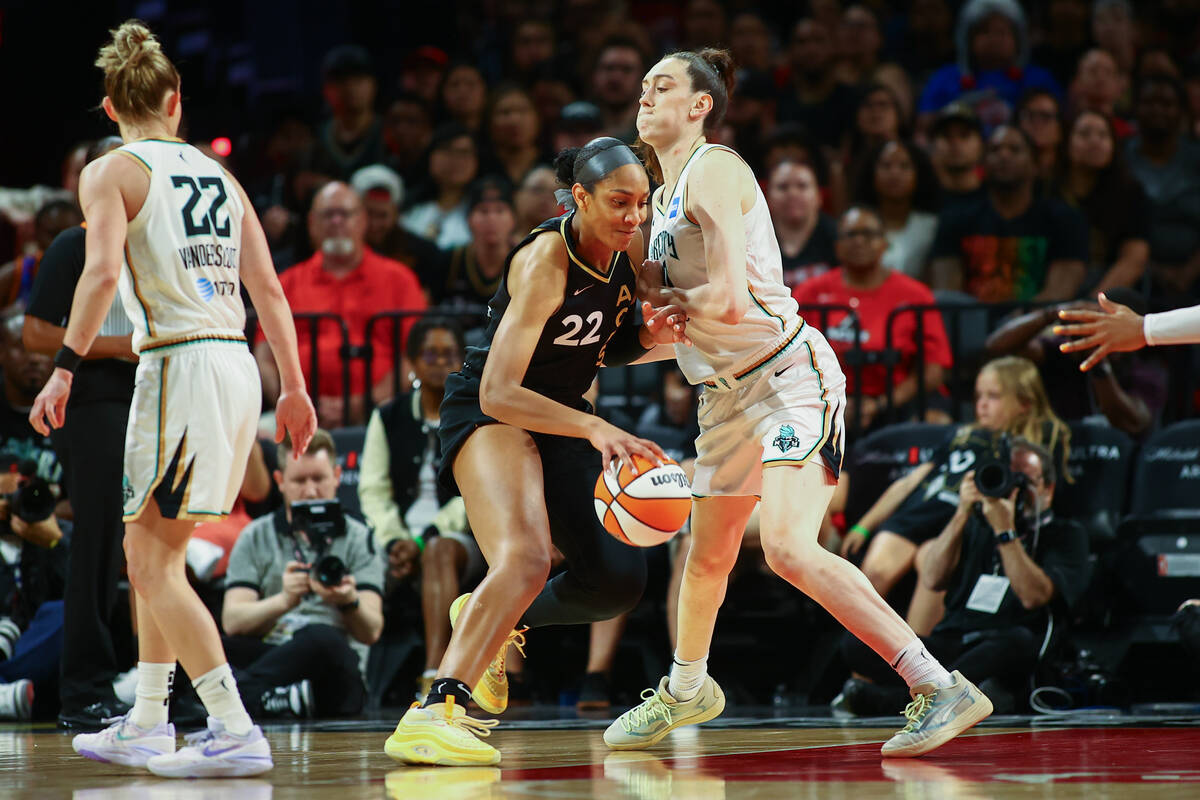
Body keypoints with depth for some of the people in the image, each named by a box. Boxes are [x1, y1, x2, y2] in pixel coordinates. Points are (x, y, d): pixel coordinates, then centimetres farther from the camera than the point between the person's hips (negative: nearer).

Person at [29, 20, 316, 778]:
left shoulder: (111, 173, 0)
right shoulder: (218, 175, 18)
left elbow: (103, 271, -17)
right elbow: (268, 288, 15)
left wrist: (64, 369, -17)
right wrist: (295, 388, 18)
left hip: (181, 365, -7)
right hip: (238, 363, 7)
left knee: (154, 561, -6)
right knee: (154, 551, 19)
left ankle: (235, 730, -16)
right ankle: (147, 724, 25)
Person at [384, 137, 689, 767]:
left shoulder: (628, 249, -4)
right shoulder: (545, 261, -26)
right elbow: (499, 393, -32)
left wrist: (648, 338, -9)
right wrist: (595, 428, -42)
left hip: (558, 418, 8)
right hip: (491, 413, -8)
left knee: (619, 580, 4)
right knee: (526, 559, -33)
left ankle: (492, 621, 29)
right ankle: (434, 712, -40)